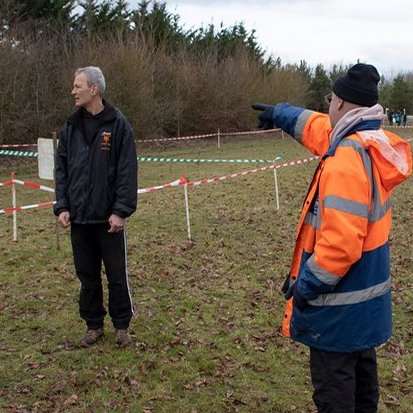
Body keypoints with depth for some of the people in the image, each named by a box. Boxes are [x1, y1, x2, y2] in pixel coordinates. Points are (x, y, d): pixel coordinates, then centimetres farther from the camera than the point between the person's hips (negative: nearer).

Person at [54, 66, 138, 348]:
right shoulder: (71, 126, 7)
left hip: (108, 218, -4)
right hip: (79, 218, 4)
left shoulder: (118, 124, -7)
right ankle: (94, 325, 27)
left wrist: (121, 210, -15)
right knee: (87, 275, 13)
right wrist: (62, 206, -1)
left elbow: (128, 171, -10)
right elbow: (61, 169, 9)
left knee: (117, 275, 6)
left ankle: (122, 326, 22)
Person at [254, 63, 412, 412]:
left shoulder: (347, 158, -26)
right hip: (368, 292, 9)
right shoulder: (370, 142, 3)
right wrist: (280, 114, 35)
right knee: (361, 370, 24)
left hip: (341, 301, -9)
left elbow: (341, 241, -30)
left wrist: (307, 285, -19)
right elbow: (322, 130, 23)